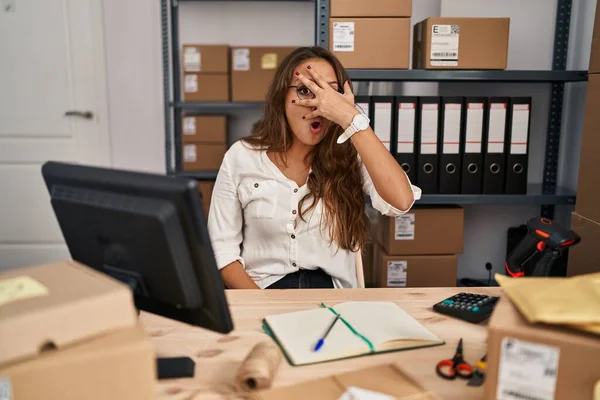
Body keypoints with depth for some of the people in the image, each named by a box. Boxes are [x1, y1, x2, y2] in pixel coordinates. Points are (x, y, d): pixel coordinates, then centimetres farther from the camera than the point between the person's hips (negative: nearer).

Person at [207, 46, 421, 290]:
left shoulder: (351, 157, 0)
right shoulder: (241, 156, 0)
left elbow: (401, 201, -18)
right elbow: (222, 247, 1)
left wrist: (352, 119, -20)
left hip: (334, 297, 0)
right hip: (265, 290, 0)